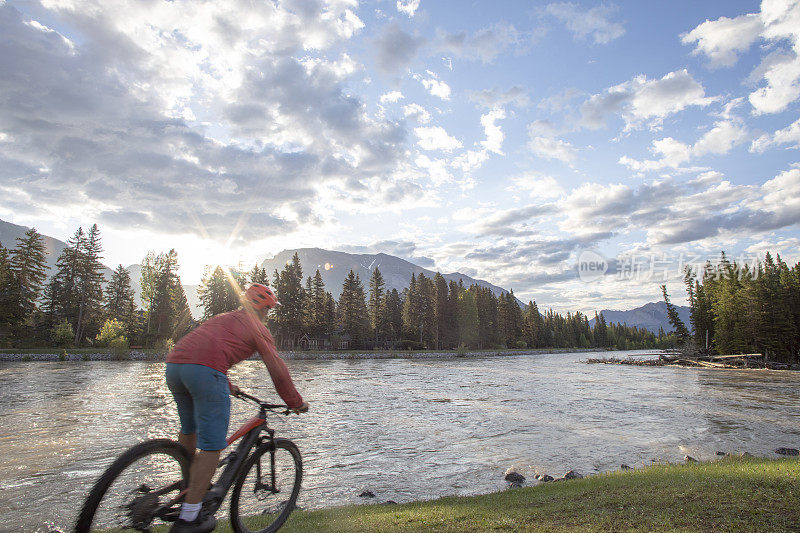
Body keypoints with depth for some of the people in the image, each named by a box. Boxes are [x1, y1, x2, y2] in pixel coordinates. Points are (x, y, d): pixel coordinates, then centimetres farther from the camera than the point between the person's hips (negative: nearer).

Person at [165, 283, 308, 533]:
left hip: (174, 364, 9)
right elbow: (277, 370, 10)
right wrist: (296, 403, 20)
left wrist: (227, 387, 57)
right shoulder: (257, 327, 12)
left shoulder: (221, 318, 34)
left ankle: (187, 485, 47)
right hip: (205, 371, -9)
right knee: (212, 444, 0)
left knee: (189, 430, 30)